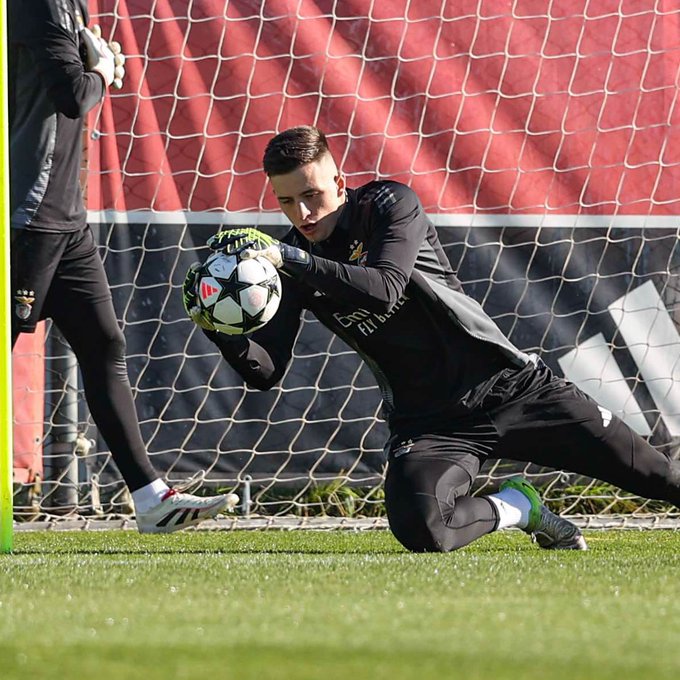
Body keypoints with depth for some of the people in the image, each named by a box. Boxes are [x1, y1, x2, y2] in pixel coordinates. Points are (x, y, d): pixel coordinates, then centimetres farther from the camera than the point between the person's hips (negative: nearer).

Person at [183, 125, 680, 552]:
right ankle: (516, 507, -1)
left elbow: (384, 291, -27)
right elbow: (266, 372, -4)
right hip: (427, 424, 2)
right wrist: (218, 328, -24)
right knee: (418, 528, -30)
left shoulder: (389, 204, -9)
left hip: (509, 384, -2)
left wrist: (291, 260, -35)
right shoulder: (291, 257, 0)